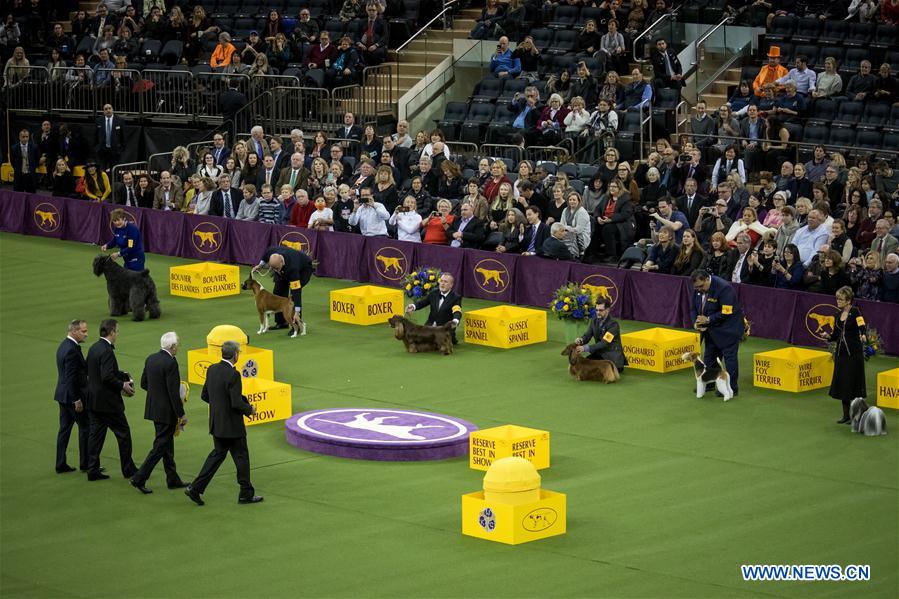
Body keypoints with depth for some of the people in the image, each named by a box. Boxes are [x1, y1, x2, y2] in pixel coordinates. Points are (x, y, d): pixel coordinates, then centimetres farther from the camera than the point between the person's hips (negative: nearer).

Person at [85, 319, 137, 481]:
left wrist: (125, 376, 12)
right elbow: (107, 377, -26)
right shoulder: (106, 351, -20)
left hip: (94, 400, 9)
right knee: (123, 434, 4)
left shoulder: (93, 348, 9)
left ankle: (93, 470, 10)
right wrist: (122, 385, -12)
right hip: (108, 402, -9)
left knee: (96, 434, 10)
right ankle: (128, 469, 12)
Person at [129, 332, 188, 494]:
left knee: (167, 444, 18)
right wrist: (181, 414, -14)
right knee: (160, 446, -1)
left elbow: (143, 383, 12)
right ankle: (139, 479, -4)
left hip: (154, 408, 9)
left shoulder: (150, 359, 4)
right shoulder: (170, 363, -21)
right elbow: (173, 392, -21)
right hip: (166, 411, -9)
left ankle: (173, 480, 26)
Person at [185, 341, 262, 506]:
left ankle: (196, 488, 10)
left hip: (216, 423, 7)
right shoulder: (233, 375, -22)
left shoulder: (212, 370, 2)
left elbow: (204, 396, 9)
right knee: (241, 457, 7)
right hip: (232, 425, -7)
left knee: (217, 454, 17)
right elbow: (237, 403, -23)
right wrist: (250, 409, -5)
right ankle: (246, 494, 18)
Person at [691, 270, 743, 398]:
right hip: (711, 329, 8)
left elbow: (726, 312, -28)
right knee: (709, 356, 14)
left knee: (730, 357, -5)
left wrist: (708, 320, -24)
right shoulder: (698, 289, -3)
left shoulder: (724, 288, -26)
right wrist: (696, 322, -9)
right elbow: (695, 308, 10)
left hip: (728, 327, -8)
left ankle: (732, 388, -1)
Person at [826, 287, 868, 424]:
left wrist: (863, 336, -43)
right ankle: (846, 415, 14)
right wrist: (828, 336, -5)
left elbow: (862, 327, -22)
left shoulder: (855, 312, -8)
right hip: (841, 351, 7)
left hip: (854, 352, -7)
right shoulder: (838, 315, 11)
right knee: (841, 383, 6)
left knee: (853, 383, -4)